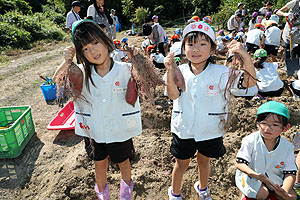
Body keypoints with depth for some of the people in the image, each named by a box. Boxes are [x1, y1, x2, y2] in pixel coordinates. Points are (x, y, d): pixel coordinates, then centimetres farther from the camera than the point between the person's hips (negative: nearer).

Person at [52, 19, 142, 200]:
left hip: (119, 129, -2)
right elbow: (56, 80, -7)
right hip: (94, 131, 2)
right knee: (100, 164, 24)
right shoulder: (82, 72, -11)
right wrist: (67, 61, -23)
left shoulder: (123, 69, -17)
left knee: (123, 162, 23)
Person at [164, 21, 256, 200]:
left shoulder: (220, 73, -13)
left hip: (210, 131, 1)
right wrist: (170, 71, -35)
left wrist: (246, 57, -36)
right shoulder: (180, 71, -9)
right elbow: (173, 95, -22)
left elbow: (250, 82, -21)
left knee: (204, 161, 25)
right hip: (184, 130, 0)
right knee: (182, 164, 19)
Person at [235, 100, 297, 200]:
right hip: (250, 176, -4)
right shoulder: (251, 141, -19)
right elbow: (240, 163, -18)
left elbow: (290, 173, -8)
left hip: (275, 179, 4)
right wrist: (256, 175, -36)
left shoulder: (287, 147, -10)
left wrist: (285, 190, -27)